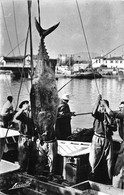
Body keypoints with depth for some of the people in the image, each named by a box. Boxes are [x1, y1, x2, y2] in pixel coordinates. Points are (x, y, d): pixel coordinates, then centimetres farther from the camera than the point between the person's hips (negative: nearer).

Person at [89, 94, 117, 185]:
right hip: (97, 139, -2)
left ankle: (108, 179, 18)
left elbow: (115, 128, 3)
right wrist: (98, 101, -27)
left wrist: (108, 125, -15)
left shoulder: (110, 115, 7)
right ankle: (93, 178, 10)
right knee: (94, 159, -3)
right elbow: (94, 112, -24)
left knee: (108, 160, 6)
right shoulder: (98, 114, 1)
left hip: (107, 139, 2)